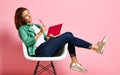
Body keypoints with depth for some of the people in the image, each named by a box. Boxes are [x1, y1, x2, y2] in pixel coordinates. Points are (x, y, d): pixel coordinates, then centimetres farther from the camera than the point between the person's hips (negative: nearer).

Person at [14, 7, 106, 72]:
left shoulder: (37, 26, 28)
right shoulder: (22, 29, 7)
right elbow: (27, 42, -11)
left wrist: (49, 38, 4)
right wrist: (40, 33, -15)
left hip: (47, 48, 8)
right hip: (40, 50, -8)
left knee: (69, 34, -11)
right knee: (67, 37, -20)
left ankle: (74, 62, -18)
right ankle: (96, 47, -19)